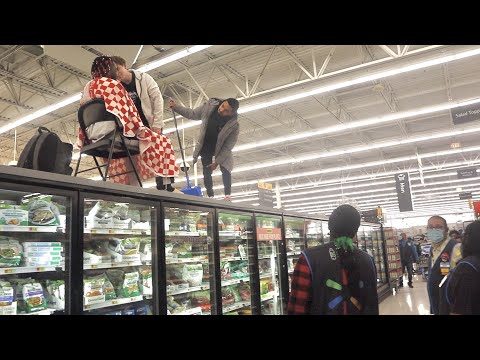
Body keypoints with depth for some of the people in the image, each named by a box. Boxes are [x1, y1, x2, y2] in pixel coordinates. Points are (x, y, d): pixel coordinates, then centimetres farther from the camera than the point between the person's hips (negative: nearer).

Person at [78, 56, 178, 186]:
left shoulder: (87, 87, 19)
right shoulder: (112, 84, -3)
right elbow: (127, 110, -10)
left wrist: (84, 138, 20)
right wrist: (141, 130, -7)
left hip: (94, 138, 9)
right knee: (161, 142, 1)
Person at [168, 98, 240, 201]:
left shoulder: (234, 126, -32)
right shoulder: (210, 106, -24)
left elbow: (227, 147, -23)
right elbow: (192, 114, -7)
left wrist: (217, 162, -19)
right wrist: (176, 107, -14)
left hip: (221, 150, -2)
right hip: (205, 147, 2)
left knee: (225, 169, -12)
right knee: (206, 172, 0)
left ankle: (228, 195, -4)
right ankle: (210, 196, 6)